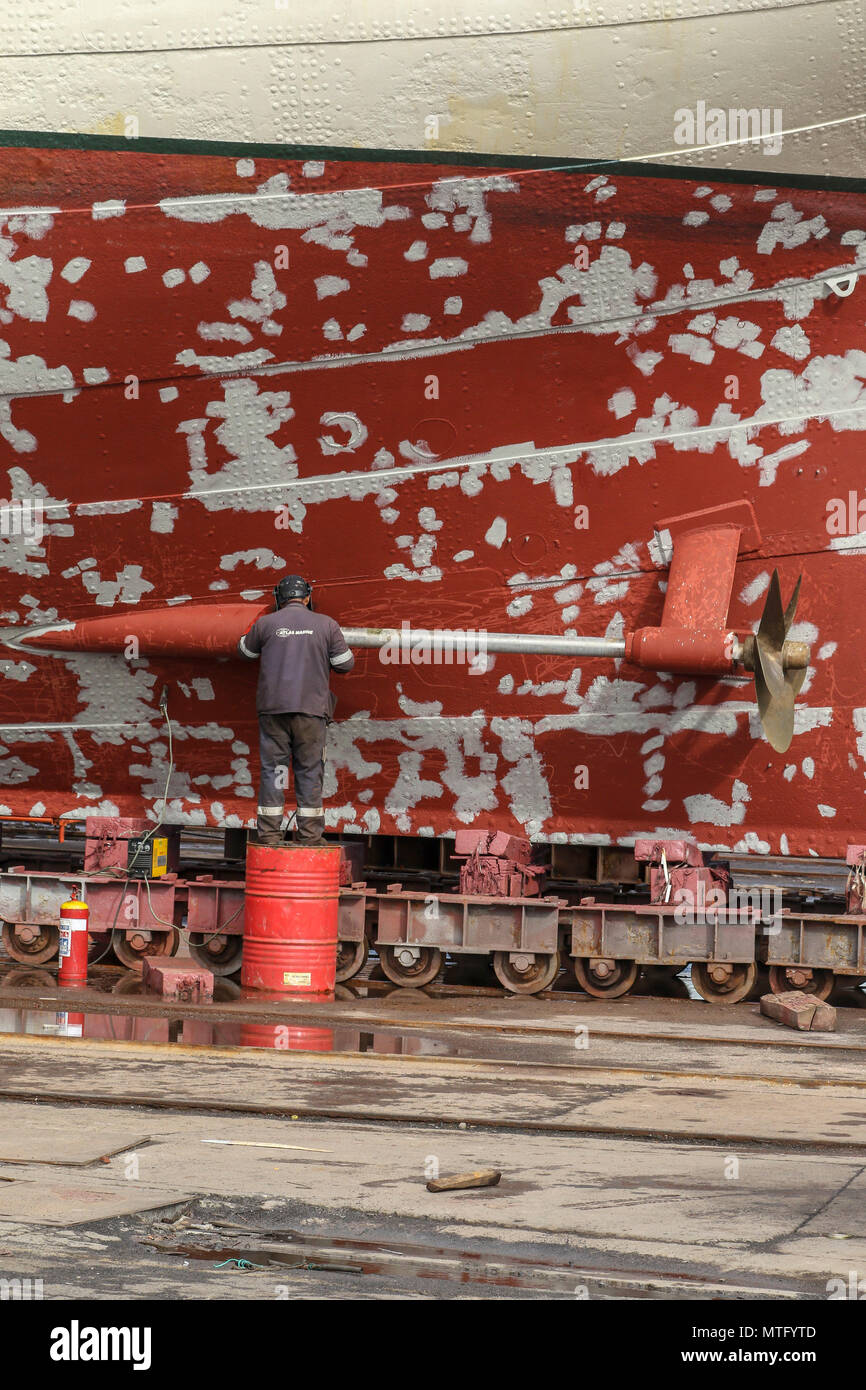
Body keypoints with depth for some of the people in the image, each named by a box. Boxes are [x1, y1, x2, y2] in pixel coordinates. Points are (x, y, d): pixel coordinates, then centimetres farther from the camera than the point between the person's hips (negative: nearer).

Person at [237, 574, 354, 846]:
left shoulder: (265, 623, 2)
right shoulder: (326, 625, 2)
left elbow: (246, 652, 17)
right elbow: (345, 664, 5)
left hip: (273, 708, 0)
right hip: (311, 709, 0)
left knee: (272, 768, 5)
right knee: (309, 770, 5)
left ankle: (269, 833, 4)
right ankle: (310, 834, 6)